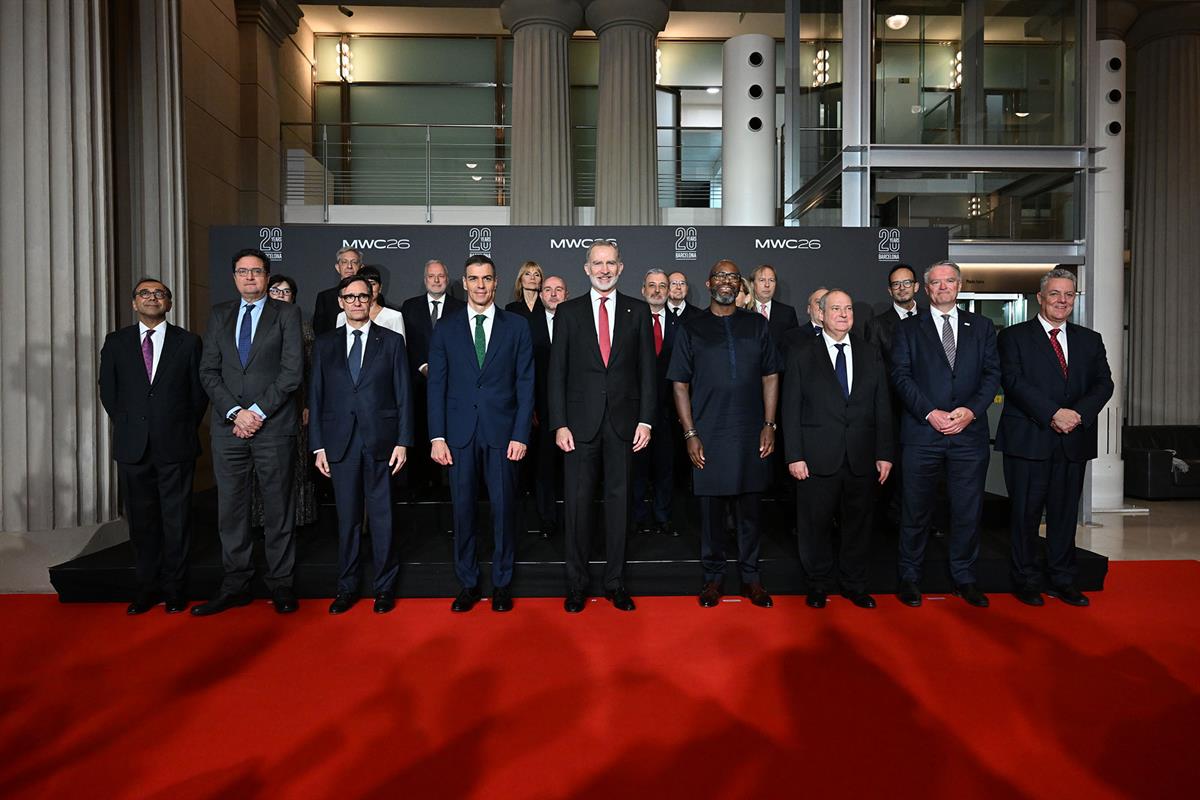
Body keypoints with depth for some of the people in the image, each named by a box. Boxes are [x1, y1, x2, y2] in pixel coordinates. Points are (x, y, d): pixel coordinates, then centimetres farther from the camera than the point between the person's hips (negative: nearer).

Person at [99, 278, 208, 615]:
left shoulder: (188, 342, 3)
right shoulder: (116, 342, 9)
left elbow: (199, 391, 5)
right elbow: (108, 391, 13)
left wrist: (184, 430, 3)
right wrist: (127, 426, 7)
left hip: (175, 445, -2)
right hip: (132, 447, 2)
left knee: (176, 518, 3)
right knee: (141, 519, 9)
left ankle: (175, 588, 14)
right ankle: (147, 587, 20)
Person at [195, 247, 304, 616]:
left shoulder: (286, 314, 3)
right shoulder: (219, 315, 14)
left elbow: (293, 371, -6)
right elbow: (208, 371, 8)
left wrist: (258, 412, -11)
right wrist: (235, 412, -6)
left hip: (274, 426, -3)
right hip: (228, 426, 4)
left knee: (278, 508, 3)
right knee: (231, 509, 7)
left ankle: (280, 584, 13)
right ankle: (235, 585, 18)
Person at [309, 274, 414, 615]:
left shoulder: (392, 341, 5)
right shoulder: (324, 344, 10)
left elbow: (403, 395, 2)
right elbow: (316, 396, 8)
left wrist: (403, 442, -4)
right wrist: (318, 446, 3)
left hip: (380, 440, -1)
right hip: (340, 442, 2)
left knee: (382, 516, 5)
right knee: (347, 517, 8)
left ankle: (384, 586, 17)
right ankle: (346, 587, 21)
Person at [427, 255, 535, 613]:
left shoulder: (516, 325, 4)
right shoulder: (446, 328, 7)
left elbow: (525, 383, 1)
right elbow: (436, 385, 5)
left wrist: (521, 434, -6)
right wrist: (437, 436, -2)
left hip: (502, 432, -1)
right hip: (459, 432, 1)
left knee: (504, 507, 5)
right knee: (463, 509, 7)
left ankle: (502, 583, 21)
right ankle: (468, 583, 22)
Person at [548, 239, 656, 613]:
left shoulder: (638, 311, 7)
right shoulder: (568, 312, 5)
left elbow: (647, 369, 5)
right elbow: (556, 372, 2)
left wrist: (645, 420, -2)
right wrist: (559, 424, -5)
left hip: (622, 422, 1)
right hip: (581, 421, 0)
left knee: (619, 500, 8)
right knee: (577, 502, 4)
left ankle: (615, 582, 20)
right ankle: (576, 584, 17)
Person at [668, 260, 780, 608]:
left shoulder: (757, 324, 10)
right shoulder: (692, 328, 5)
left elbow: (770, 377, 9)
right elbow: (680, 384, 2)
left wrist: (769, 425, 0)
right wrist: (690, 434, -5)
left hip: (751, 434, 2)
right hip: (708, 435, -1)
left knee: (750, 507, 10)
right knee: (710, 507, 6)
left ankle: (751, 576, 23)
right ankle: (713, 576, 21)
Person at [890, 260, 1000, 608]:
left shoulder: (981, 327, 14)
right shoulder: (908, 329, 8)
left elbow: (992, 373, 6)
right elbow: (901, 375, -2)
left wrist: (971, 410, -10)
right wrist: (930, 413, -13)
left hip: (969, 433, 2)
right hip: (921, 433, -2)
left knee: (968, 510, 7)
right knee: (915, 510, 4)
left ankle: (964, 577, 23)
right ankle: (909, 578, 16)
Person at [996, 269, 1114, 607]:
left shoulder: (1090, 340, 16)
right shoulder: (1014, 336, 2)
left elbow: (1103, 384, 6)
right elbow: (1014, 381, -10)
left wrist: (1079, 413, -13)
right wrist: (1054, 413, -18)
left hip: (1073, 441, 4)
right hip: (1028, 440, -4)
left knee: (1065, 512, 10)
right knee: (1026, 512, 3)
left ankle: (1063, 580, 22)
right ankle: (1025, 580, 14)